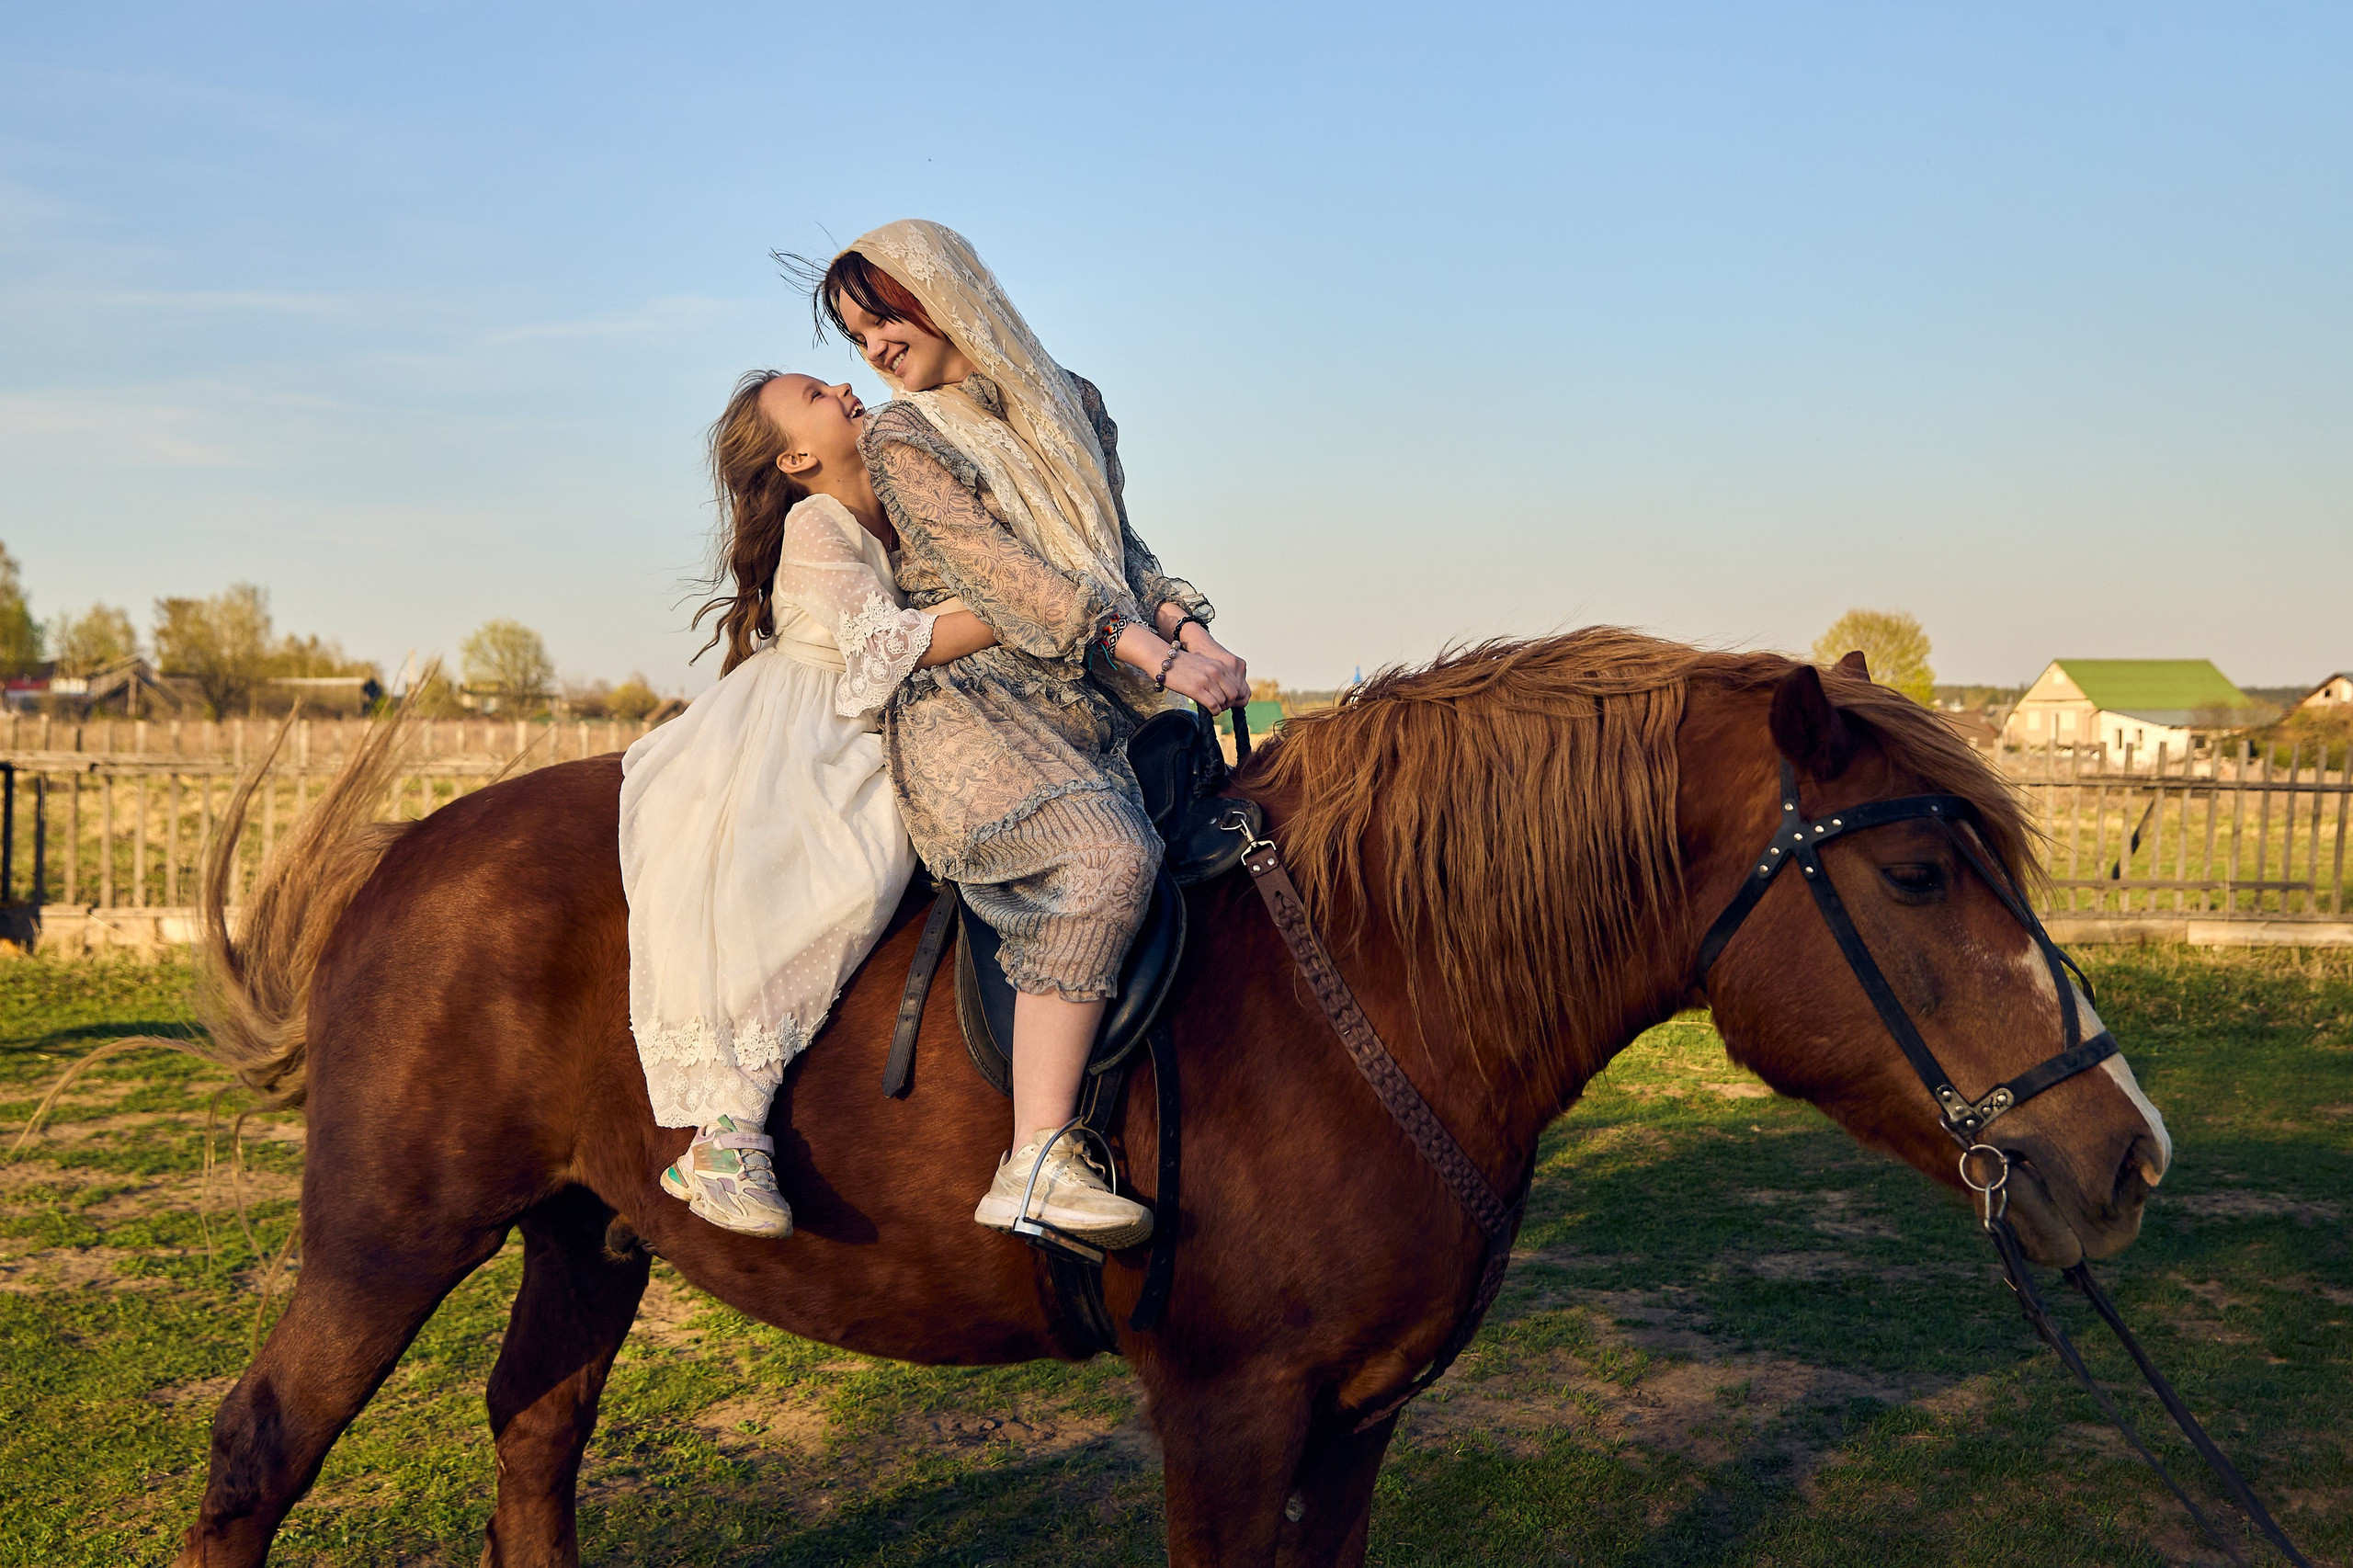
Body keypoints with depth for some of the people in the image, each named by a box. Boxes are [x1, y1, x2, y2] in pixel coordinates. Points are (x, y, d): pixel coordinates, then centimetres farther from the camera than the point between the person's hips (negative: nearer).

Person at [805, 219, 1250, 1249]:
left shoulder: (1072, 404, 22)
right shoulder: (900, 438, 5)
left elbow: (1121, 556, 23)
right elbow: (1003, 575, -7)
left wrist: (1193, 632, 2)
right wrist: (1157, 658, -16)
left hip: (1092, 710, 6)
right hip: (969, 701, -6)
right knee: (1108, 856, -32)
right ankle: (1035, 1163, -35)